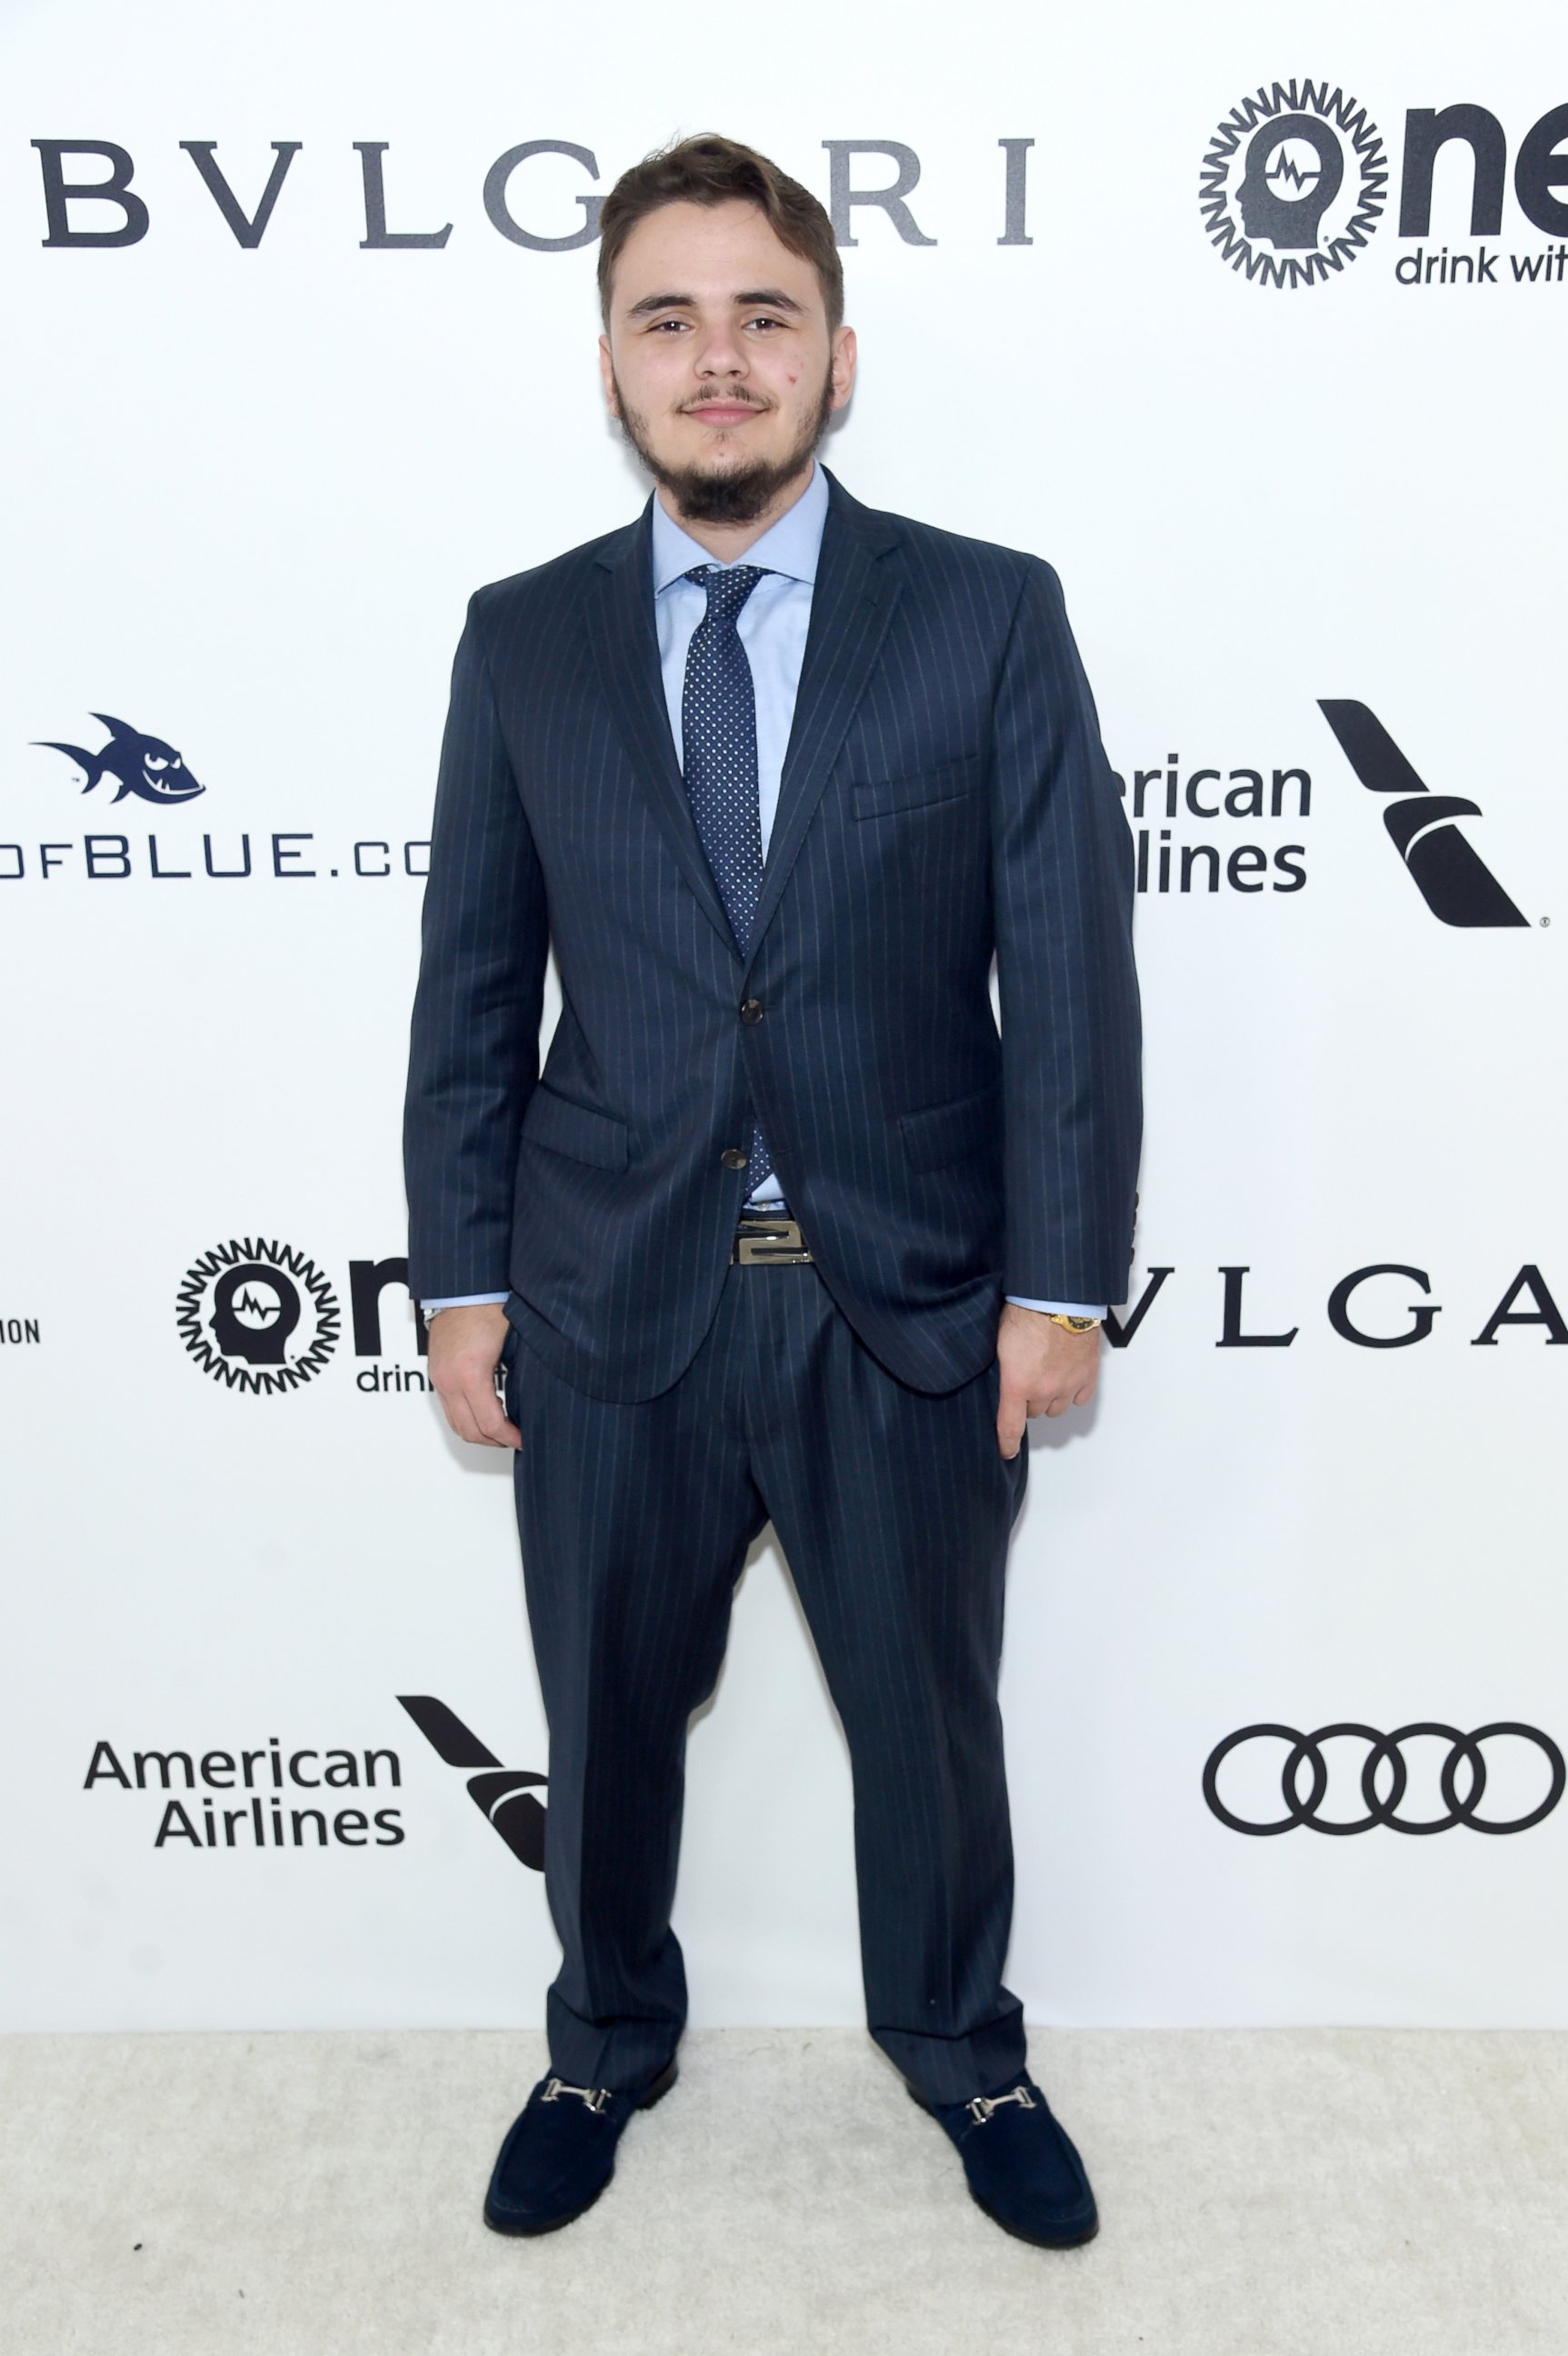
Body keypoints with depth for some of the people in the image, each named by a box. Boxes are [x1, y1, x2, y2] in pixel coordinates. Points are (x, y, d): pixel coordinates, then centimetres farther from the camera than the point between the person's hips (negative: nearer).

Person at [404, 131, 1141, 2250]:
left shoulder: (990, 619, -3)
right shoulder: (522, 643, 2)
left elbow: (1070, 973, -5)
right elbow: (472, 994, 4)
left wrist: (1061, 1282, -8)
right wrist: (462, 1280, 1)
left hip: (908, 1300, -1)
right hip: (612, 1299, 2)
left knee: (932, 1716, 17)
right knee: (606, 1719, 18)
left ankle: (962, 2050, 45)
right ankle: (608, 2047, 46)